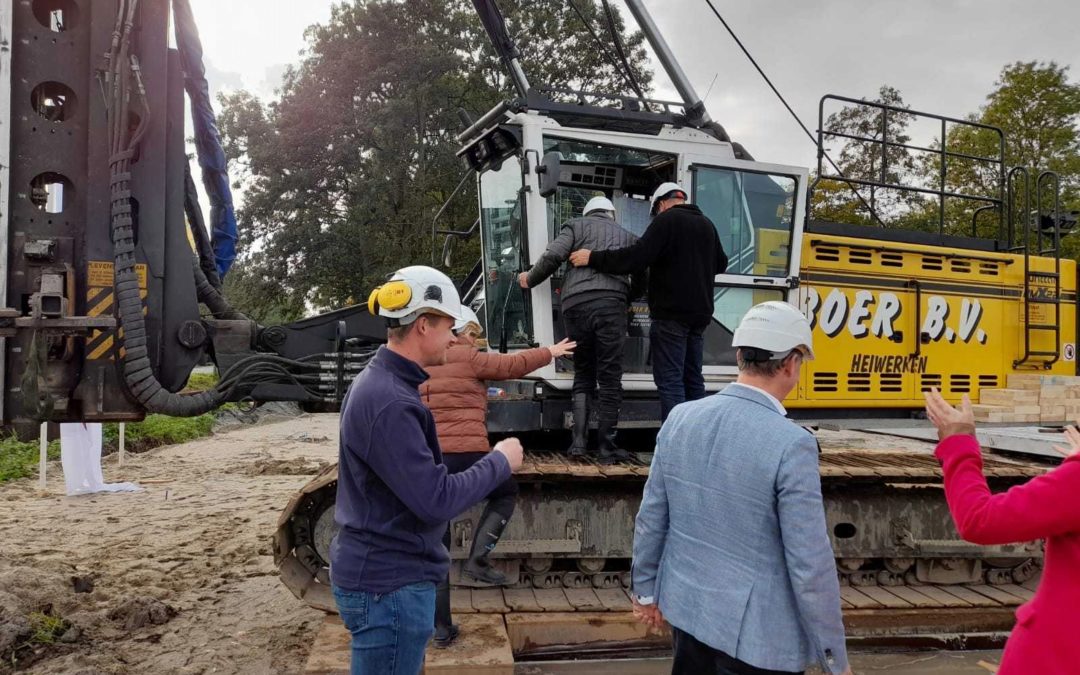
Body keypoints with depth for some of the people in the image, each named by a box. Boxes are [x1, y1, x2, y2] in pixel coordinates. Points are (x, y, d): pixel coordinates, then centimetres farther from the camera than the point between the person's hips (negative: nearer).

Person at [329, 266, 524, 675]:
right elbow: (435, 500, -26)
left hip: (384, 572, 10)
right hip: (389, 583, -10)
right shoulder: (388, 401, -25)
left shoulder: (380, 383, 8)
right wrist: (500, 462, -14)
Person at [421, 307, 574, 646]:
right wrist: (550, 352, 20)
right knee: (505, 493, 26)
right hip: (467, 452, -5)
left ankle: (441, 628, 15)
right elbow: (513, 365, 5)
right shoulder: (469, 359, 0)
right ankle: (478, 558, 9)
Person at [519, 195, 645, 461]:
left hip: (575, 304, 1)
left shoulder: (576, 225, 19)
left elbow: (553, 256, 3)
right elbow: (641, 281, 23)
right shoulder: (627, 236, 25)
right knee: (609, 378, 3)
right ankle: (606, 447, 3)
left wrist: (530, 280, 18)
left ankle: (579, 442, 6)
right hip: (610, 303, -1)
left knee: (582, 375, 14)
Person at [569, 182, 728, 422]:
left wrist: (593, 258, -14)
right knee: (693, 379, 14)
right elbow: (721, 264, 26)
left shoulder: (666, 220, -9)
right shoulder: (707, 224, 15)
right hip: (700, 313, 8)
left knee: (669, 380, -7)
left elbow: (637, 256, -19)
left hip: (671, 313, -8)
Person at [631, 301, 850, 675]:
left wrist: (645, 587, 17)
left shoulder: (681, 418, -6)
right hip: (756, 632, -5)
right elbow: (810, 564, -19)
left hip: (686, 606, 5)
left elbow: (651, 517, 3)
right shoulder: (791, 444, -22)